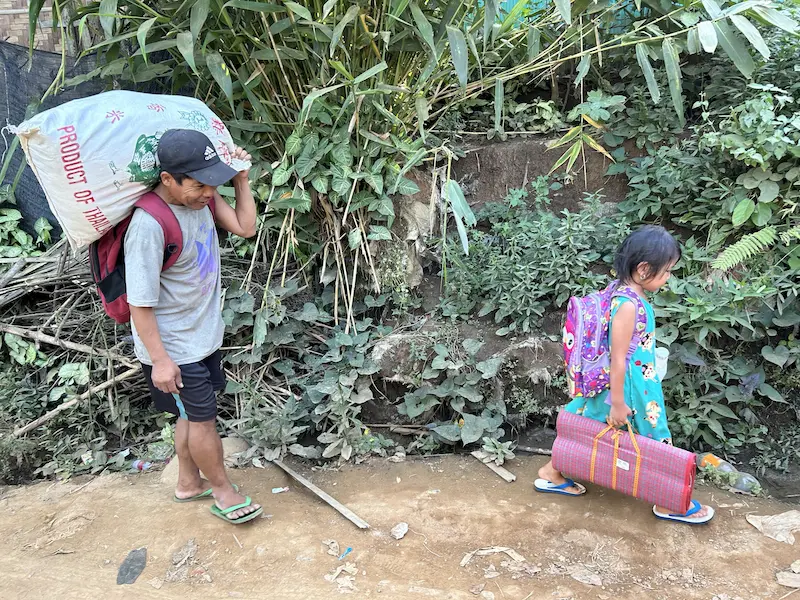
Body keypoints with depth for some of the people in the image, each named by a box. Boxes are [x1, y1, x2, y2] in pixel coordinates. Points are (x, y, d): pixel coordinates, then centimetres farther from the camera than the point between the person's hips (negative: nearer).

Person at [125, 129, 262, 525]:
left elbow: (245, 228, -2)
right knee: (203, 418, 8)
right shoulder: (149, 225, -31)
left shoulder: (201, 197, -7)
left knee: (193, 414, 22)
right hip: (174, 347, -8)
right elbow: (140, 302, -26)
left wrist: (240, 178, -9)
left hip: (204, 333, 8)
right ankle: (222, 491, 30)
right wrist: (160, 360, -22)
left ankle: (188, 484, 42)